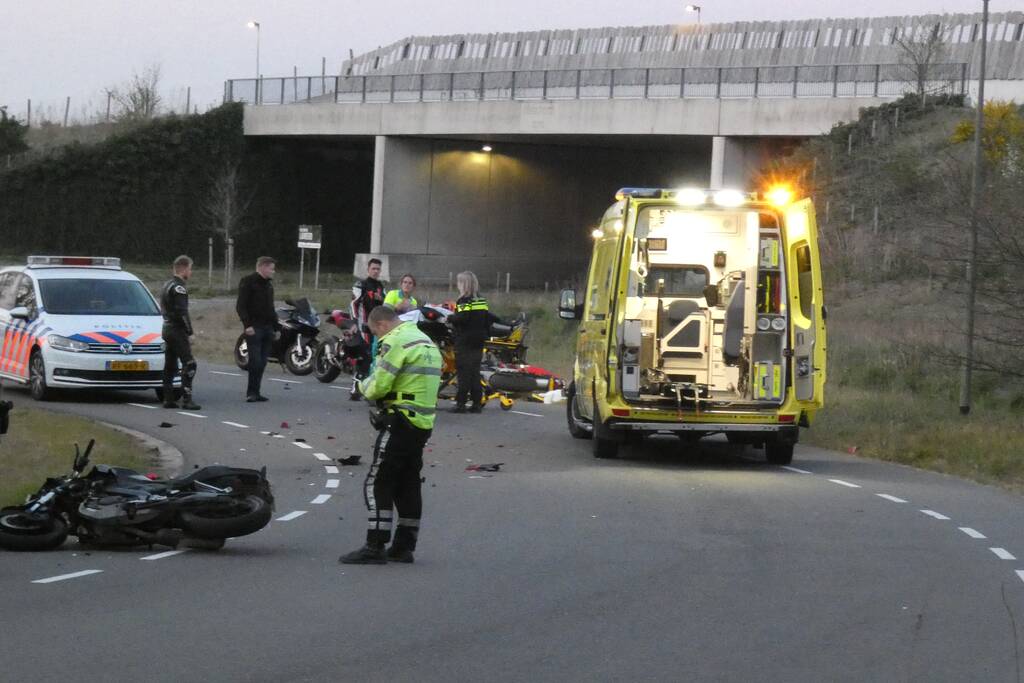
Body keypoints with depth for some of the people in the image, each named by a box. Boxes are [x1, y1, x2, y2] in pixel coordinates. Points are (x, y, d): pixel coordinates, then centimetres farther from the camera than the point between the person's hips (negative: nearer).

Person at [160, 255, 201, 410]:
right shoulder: (179, 287, -14)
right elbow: (182, 312, -21)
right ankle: (186, 399, -17)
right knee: (189, 364, -11)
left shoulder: (167, 285, 17)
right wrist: (189, 332, -15)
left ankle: (168, 399, 13)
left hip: (167, 329, 10)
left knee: (170, 366, 12)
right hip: (177, 330, -10)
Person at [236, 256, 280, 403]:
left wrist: (276, 327, 21)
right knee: (255, 361, -12)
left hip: (267, 328, 7)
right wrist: (247, 324, -21)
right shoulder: (248, 282, -5)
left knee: (262, 363, 5)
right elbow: (240, 306, -11)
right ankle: (252, 392, -6)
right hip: (254, 328, -7)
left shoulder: (268, 284, 19)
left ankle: (255, 392, 10)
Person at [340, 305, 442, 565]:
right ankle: (404, 546, 15)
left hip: (400, 422, -9)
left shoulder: (396, 341, -12)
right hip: (424, 423, 9)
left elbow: (379, 386, -17)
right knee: (408, 485, 13)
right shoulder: (426, 341, 19)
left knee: (377, 485, -7)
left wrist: (364, 385, 6)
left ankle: (375, 547, -10)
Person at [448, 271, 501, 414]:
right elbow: (488, 317, 13)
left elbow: (462, 318, -25)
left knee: (463, 371, -6)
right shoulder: (482, 300, 10)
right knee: (475, 371, 11)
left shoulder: (465, 301, -13)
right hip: (478, 342, 7)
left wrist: (450, 317, -8)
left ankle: (461, 403, -9)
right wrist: (486, 333, 24)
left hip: (464, 342, -7)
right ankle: (477, 403, 10)